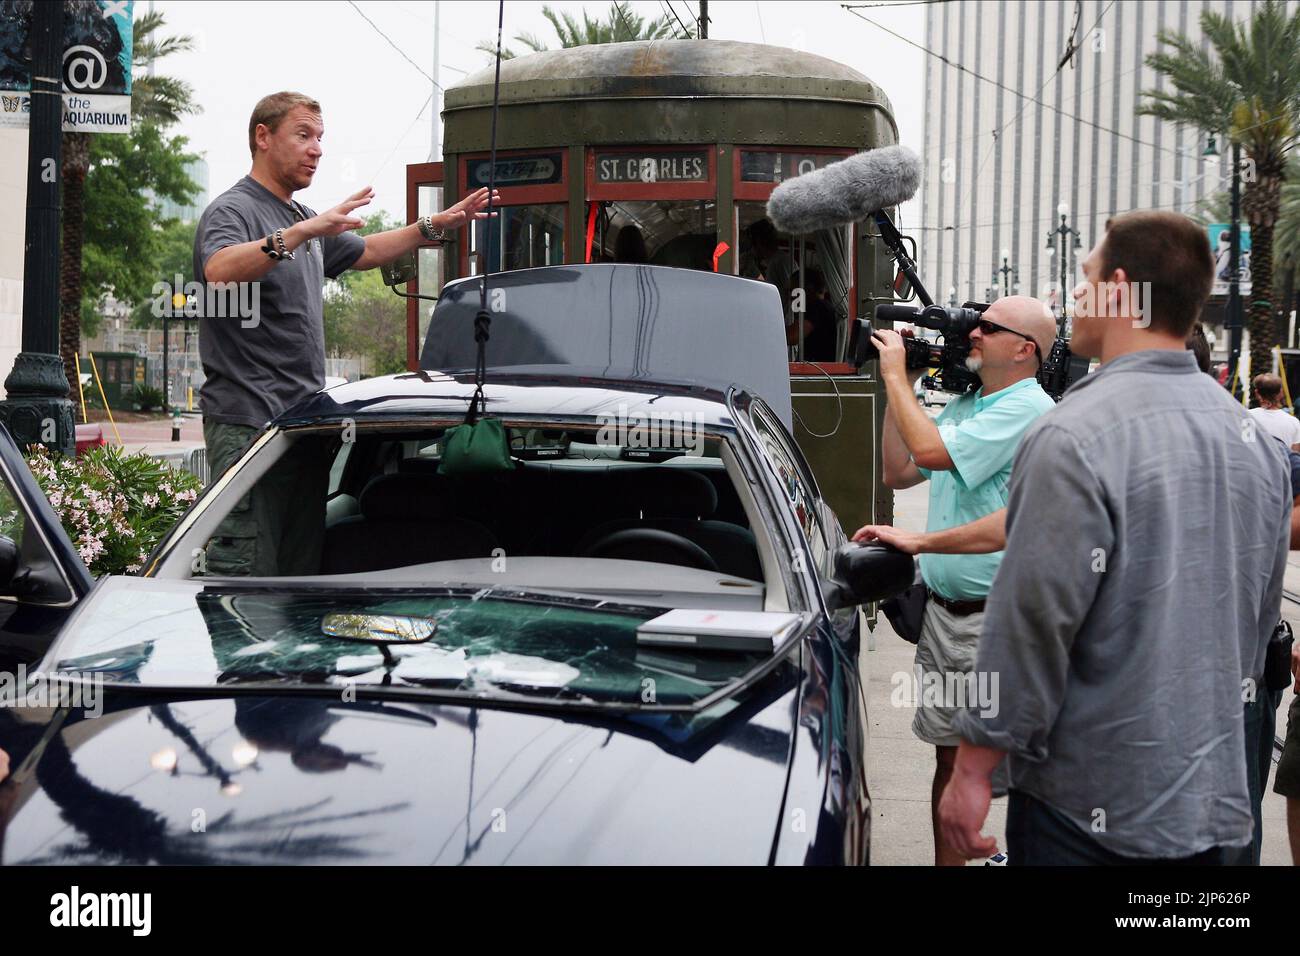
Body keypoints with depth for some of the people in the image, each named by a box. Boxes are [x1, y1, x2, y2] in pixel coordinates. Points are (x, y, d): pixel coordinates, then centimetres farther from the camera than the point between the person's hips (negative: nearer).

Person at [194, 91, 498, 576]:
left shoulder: (303, 219, 22)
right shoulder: (232, 210, -7)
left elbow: (364, 252, 39)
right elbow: (219, 271, -29)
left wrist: (435, 225, 30)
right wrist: (302, 231, -37)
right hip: (248, 422, -9)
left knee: (304, 571, 9)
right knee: (247, 576, -12)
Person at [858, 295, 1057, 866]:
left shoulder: (1027, 408, -14)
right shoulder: (963, 406, 15)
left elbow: (929, 450, -22)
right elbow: (900, 472, 19)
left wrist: (896, 375, -9)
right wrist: (898, 389, 12)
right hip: (943, 610, 8)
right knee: (950, 754, 13)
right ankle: (946, 861, 21)